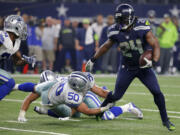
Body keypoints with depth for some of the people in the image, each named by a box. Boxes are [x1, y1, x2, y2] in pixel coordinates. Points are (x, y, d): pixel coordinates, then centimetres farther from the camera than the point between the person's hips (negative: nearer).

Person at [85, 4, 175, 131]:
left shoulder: (142, 28, -21)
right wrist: (93, 59, 13)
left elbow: (155, 45, -18)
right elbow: (106, 46, 8)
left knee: (157, 92, -13)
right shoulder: (116, 32, -11)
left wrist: (153, 61, -35)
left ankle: (165, 120, 4)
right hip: (127, 68, 2)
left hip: (144, 67, -2)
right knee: (116, 96, 4)